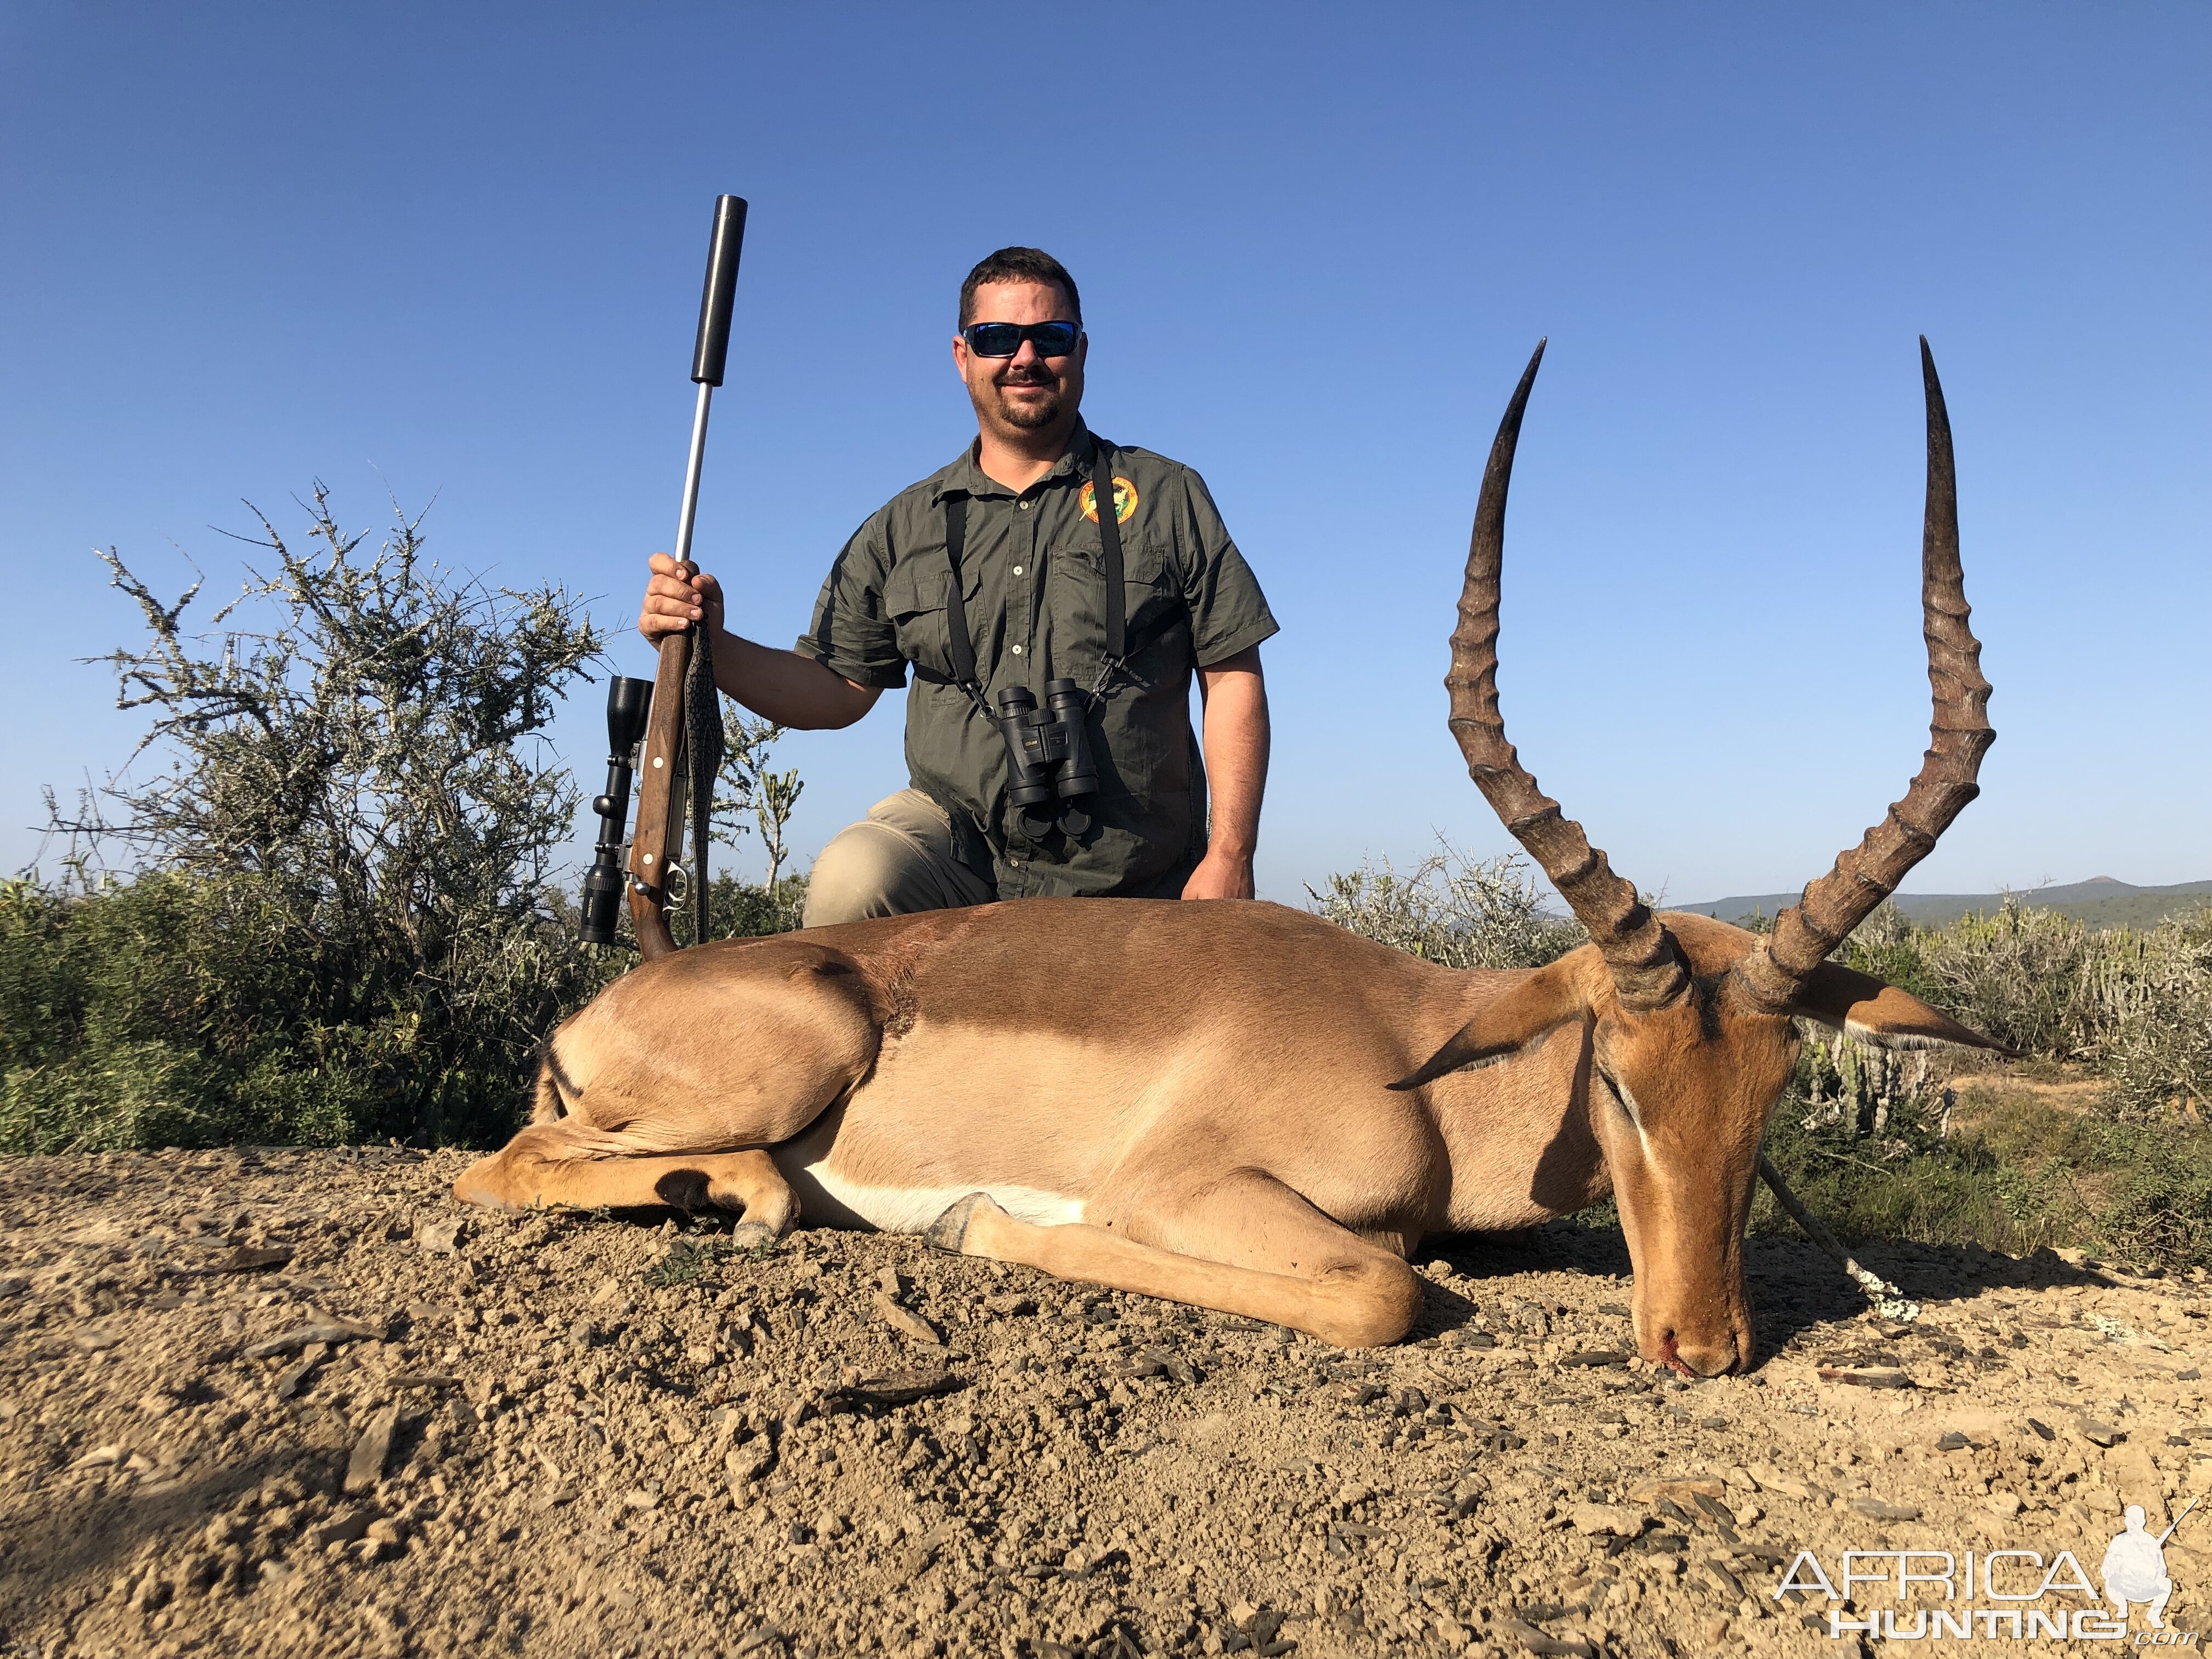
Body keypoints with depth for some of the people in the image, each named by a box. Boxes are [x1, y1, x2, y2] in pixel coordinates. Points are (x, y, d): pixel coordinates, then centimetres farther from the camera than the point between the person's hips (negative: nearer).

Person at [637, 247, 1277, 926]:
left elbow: (1233, 674, 1)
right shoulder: (904, 527, 12)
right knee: (851, 882, -27)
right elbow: (838, 688, 11)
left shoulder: (1165, 496, 6)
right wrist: (713, 646, -8)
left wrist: (1229, 858, -7)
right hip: (955, 833, 1)